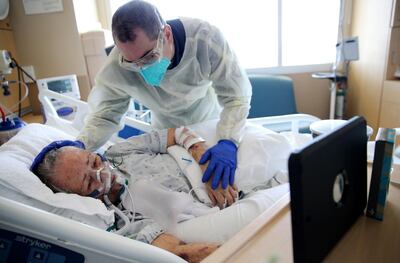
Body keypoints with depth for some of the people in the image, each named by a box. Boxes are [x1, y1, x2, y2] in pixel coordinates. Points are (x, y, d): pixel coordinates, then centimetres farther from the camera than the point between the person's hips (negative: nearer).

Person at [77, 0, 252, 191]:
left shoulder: (205, 38, -35)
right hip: (166, 132, 0)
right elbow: (105, 115, -18)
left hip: (212, 123, 0)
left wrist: (228, 143, -46)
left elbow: (236, 95, -31)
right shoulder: (116, 67, -30)